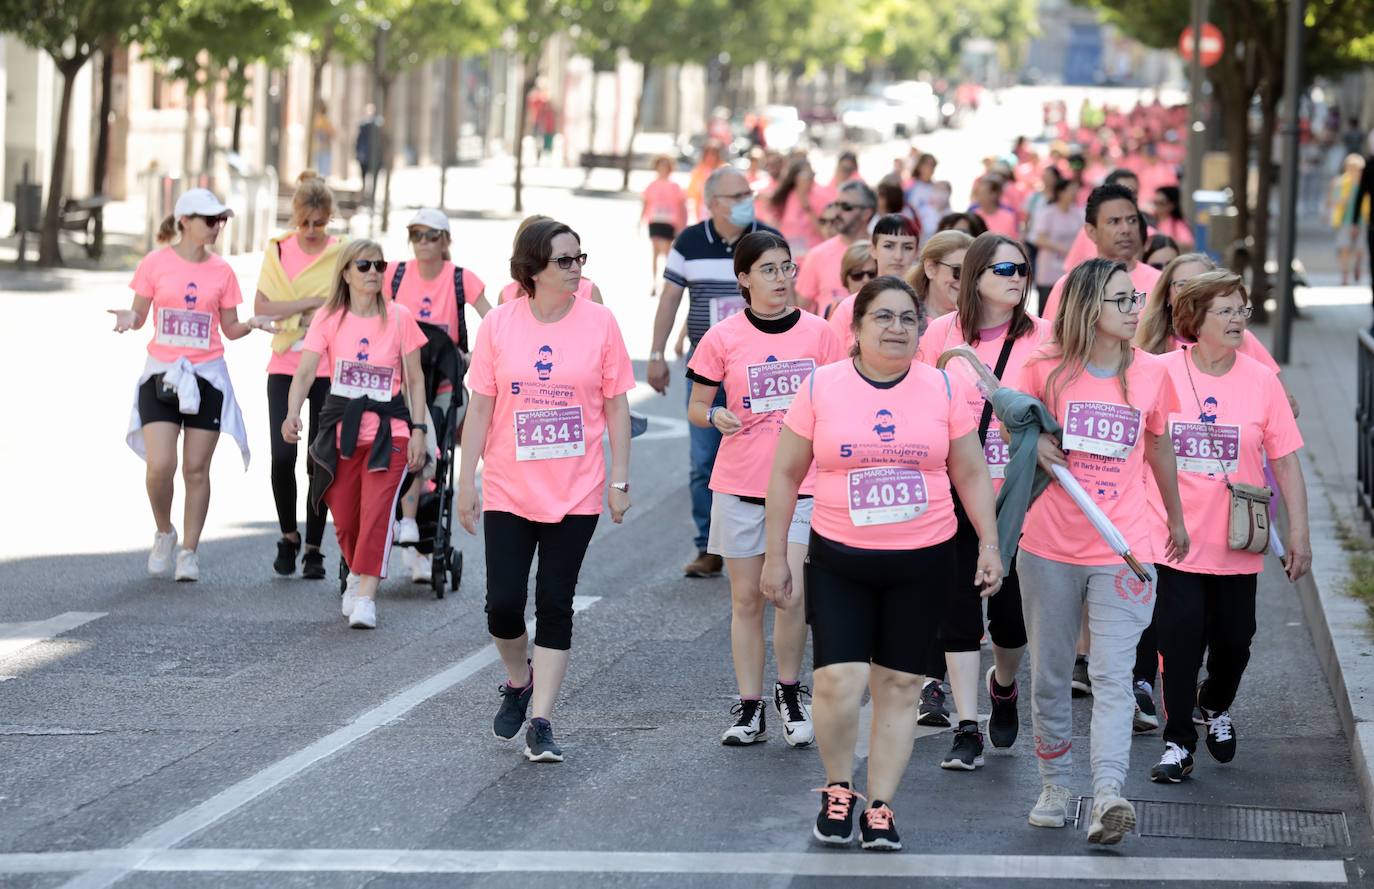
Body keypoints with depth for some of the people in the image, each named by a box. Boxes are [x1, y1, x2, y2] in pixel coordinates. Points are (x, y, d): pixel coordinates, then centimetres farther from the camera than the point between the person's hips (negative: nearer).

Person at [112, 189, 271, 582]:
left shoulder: (221, 271, 4)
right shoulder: (155, 263, -1)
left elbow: (230, 329, 10)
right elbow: (139, 316, 5)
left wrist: (252, 324, -11)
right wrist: (130, 317, -17)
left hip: (206, 375, 2)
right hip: (161, 373, -1)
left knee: (196, 469, 2)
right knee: (160, 465, -13)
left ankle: (189, 551, 13)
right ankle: (164, 533, 13)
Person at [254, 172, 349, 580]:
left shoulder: (342, 255, 0)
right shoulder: (278, 250, 4)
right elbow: (261, 307, -5)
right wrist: (312, 304, -13)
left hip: (328, 370, -1)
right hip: (284, 367, 1)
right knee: (282, 455, -8)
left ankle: (313, 547, 11)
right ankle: (288, 535, 14)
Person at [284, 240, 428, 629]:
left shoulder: (399, 318, -2)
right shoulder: (329, 319, -1)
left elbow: (414, 379, 4)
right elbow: (305, 371, -10)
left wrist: (419, 431, -3)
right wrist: (292, 414, -28)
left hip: (388, 432, -2)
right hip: (340, 432, 2)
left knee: (377, 513, -18)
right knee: (344, 520, 8)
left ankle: (365, 597, -21)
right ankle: (357, 573, 38)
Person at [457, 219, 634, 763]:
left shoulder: (599, 322, -2)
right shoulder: (499, 325, -2)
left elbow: (616, 406, 3)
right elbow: (480, 408, 1)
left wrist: (619, 481, 0)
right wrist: (466, 483, -1)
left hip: (576, 493, 0)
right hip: (508, 491, 0)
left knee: (555, 605, 0)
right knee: (503, 603, -3)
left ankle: (540, 723, 5)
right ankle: (518, 681, 27)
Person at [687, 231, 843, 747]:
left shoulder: (817, 333, 1)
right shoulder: (723, 338, -2)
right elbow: (695, 408, 5)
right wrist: (716, 417, -17)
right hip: (739, 486, 0)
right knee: (746, 599, 6)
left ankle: (789, 692, 10)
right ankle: (749, 708, 14)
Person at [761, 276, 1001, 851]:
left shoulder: (943, 388, 2)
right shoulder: (820, 387, -2)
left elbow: (970, 474, 9)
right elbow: (786, 474, 4)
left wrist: (989, 544, 1)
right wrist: (775, 556, 3)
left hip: (922, 564, 1)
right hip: (839, 563, -1)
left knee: (899, 686, 5)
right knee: (838, 684, -12)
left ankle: (880, 805, 15)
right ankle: (838, 789, 12)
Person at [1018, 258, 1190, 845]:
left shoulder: (1150, 374, 2)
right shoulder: (1046, 370, -3)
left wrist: (1175, 517, 28)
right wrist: (1035, 445, -9)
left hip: (1123, 551, -1)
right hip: (1050, 548, 1)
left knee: (1112, 675, -13)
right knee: (1049, 674, 10)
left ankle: (1107, 797, -23)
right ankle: (1054, 785, 26)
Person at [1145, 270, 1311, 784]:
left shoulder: (1261, 380, -3)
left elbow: (1285, 461, 0)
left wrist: (1298, 532, -3)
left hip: (1237, 544, 2)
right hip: (1173, 540, -1)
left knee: (1233, 640, 11)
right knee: (1180, 640, -4)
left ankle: (1216, 707, 40)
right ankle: (1178, 743, 8)